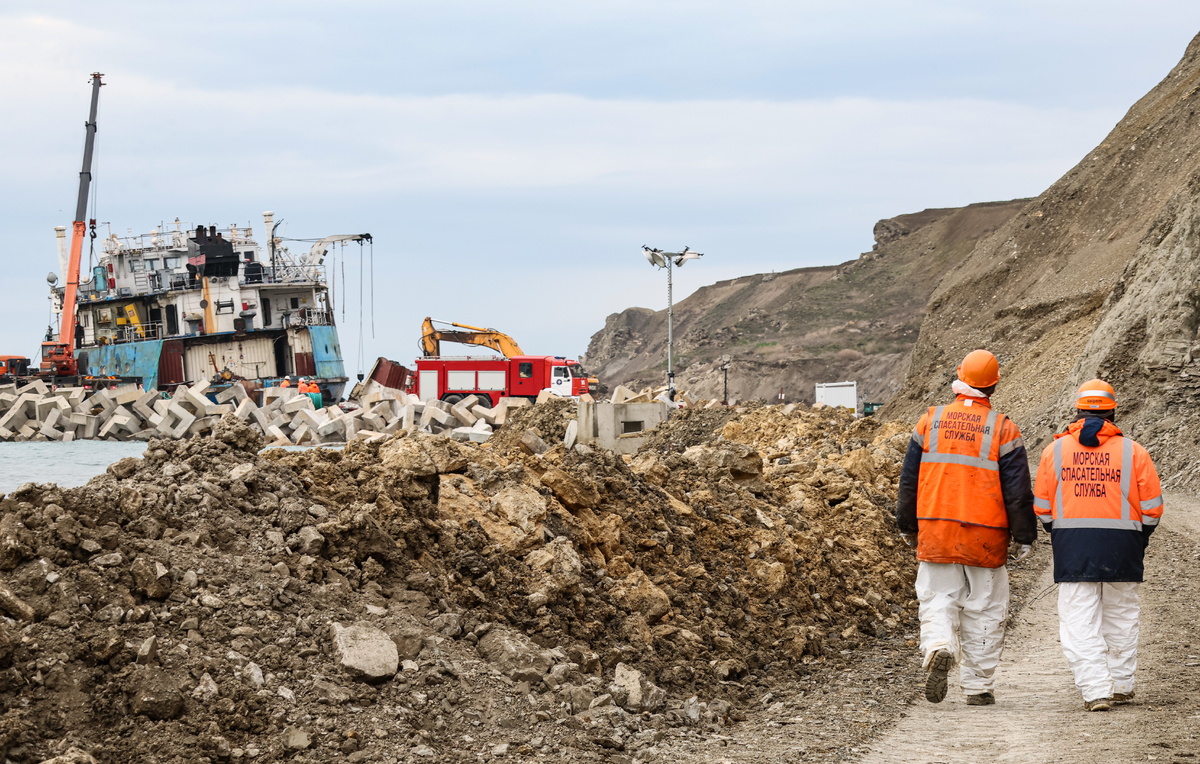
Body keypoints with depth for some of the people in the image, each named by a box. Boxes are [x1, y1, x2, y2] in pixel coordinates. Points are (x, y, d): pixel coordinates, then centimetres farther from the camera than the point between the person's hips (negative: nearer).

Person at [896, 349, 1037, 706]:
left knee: (937, 599, 9)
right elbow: (1017, 490, -4)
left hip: (935, 531, 1)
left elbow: (909, 479, 9)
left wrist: (907, 526, 21)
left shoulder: (930, 421, 3)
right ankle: (978, 686, 11)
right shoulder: (1002, 429, -5)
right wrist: (1024, 538, 5)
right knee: (983, 610, 8)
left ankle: (937, 647, -21)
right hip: (985, 537, -1)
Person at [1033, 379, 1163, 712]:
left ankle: (1096, 690, -9)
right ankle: (1121, 685, 23)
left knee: (1080, 624, 0)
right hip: (1121, 546, 0)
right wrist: (1140, 540, 18)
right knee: (1120, 617, 15)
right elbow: (1152, 507, 2)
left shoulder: (1055, 450, 3)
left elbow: (1042, 506, 7)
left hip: (1071, 547, 0)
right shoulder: (1132, 451, 0)